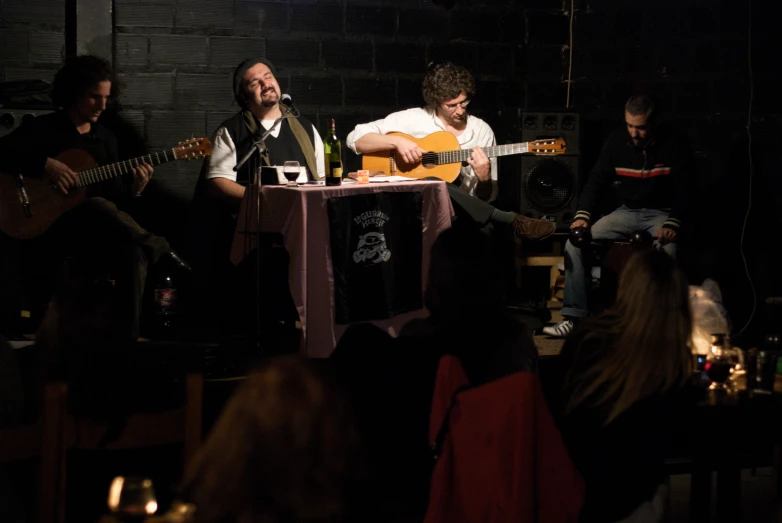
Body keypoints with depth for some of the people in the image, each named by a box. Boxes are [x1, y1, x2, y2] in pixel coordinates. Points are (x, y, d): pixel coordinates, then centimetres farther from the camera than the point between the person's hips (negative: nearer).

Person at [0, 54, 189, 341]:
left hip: (100, 235, 4)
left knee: (135, 253, -30)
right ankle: (161, 252, -30)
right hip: (53, 230, -4)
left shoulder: (106, 138, 17)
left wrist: (133, 189, -8)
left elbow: (114, 196, 14)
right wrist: (45, 165, -21)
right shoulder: (42, 129, 1)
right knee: (98, 207, -38)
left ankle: (129, 338, -31)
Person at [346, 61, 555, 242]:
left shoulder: (482, 131, 10)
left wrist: (484, 178, -12)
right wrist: (397, 142, -15)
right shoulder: (413, 119, 3)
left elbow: (486, 198, 11)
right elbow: (355, 138, -1)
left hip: (461, 215, -1)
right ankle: (512, 222, -32)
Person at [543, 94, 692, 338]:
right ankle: (574, 316, -14)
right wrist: (583, 215, -11)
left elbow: (682, 190, -11)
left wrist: (673, 224, -28)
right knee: (575, 243, -17)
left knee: (667, 252, -39)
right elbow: (597, 181, 5)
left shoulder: (674, 146, -8)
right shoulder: (616, 142, 1)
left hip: (661, 213, -4)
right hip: (627, 211, 4)